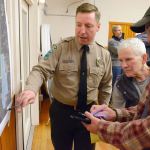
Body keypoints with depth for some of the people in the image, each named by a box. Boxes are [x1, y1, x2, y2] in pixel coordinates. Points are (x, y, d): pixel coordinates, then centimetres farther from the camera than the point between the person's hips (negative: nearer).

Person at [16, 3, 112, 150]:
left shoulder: (104, 55, -3)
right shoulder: (61, 48, -12)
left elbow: (106, 86, 6)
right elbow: (42, 70, -20)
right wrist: (31, 88, -40)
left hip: (88, 112, 2)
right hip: (61, 111, -1)